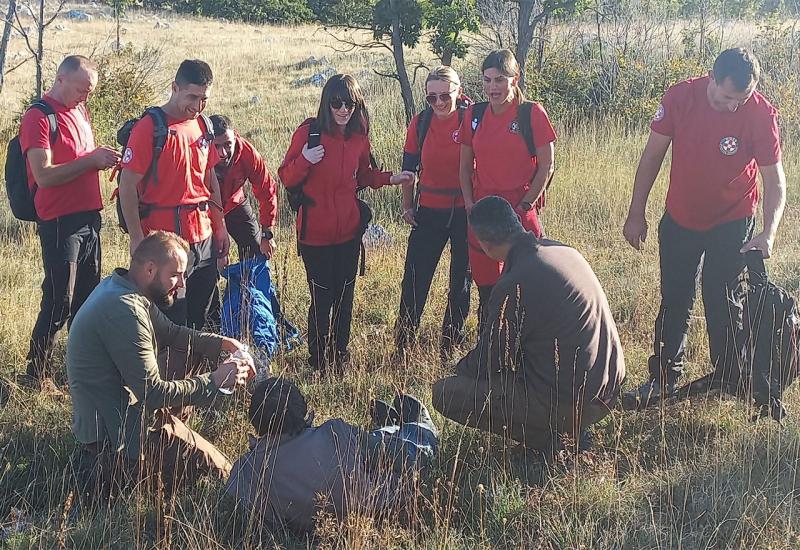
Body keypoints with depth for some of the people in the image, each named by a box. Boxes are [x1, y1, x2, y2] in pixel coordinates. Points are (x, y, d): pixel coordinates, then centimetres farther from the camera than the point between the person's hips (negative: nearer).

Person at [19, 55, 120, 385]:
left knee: (88, 297, 13)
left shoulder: (79, 111, 14)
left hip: (89, 217, 8)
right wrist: (91, 160, -19)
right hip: (60, 222, -8)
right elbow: (44, 175, -20)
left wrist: (102, 159, 4)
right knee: (59, 302, -5)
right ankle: (36, 373, 7)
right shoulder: (38, 118, -11)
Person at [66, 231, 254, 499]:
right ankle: (112, 464, -3)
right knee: (220, 471, -6)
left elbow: (171, 333, 20)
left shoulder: (119, 287, 6)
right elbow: (153, 394, -24)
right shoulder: (124, 309, -25)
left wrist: (223, 343, 6)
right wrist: (214, 381, -16)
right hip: (115, 431, -10)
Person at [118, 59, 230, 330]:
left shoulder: (202, 125, 11)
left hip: (204, 237, 7)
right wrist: (137, 239, -14)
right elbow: (127, 186, -12)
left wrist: (220, 226, 17)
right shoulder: (149, 127, -10)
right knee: (172, 320, -2)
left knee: (198, 317, 13)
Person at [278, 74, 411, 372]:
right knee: (322, 298, 1)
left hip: (349, 232, 4)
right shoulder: (309, 132, -11)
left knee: (344, 297, 14)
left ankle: (340, 357, 30)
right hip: (315, 233, -4)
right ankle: (319, 362, 17)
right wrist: (304, 160, -27)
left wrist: (389, 178, 3)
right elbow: (287, 179, -8)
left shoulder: (359, 137, 4)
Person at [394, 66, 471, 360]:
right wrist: (407, 206, 6)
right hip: (429, 212, 2)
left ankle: (449, 348, 20)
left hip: (465, 211, -2)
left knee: (461, 282, 8)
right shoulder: (420, 123, 1)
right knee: (414, 280, 0)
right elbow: (409, 167, 10)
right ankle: (402, 345, 11)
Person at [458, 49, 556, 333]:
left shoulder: (532, 113, -6)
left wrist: (523, 208, -9)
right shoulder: (475, 115, 6)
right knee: (485, 285, 10)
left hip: (520, 212, -4)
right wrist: (469, 203, 2)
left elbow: (546, 167, -5)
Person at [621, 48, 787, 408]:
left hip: (731, 224, -2)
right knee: (673, 302, 10)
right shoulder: (680, 98, -17)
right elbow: (652, 156, -6)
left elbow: (774, 181, -16)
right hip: (680, 219, 2)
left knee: (725, 306, 3)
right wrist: (636, 214, -3)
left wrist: (769, 232, -31)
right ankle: (662, 379, 24)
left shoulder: (761, 114, -21)